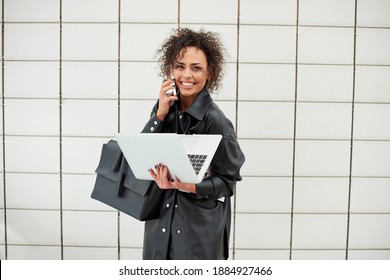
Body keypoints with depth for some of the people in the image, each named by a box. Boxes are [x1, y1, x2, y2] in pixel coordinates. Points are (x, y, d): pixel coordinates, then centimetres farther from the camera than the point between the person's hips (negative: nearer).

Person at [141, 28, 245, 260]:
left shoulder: (215, 120, -17)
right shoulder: (165, 107, 0)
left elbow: (229, 179, -11)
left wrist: (189, 186, -26)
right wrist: (160, 114, -14)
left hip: (200, 225, -5)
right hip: (161, 218, 5)